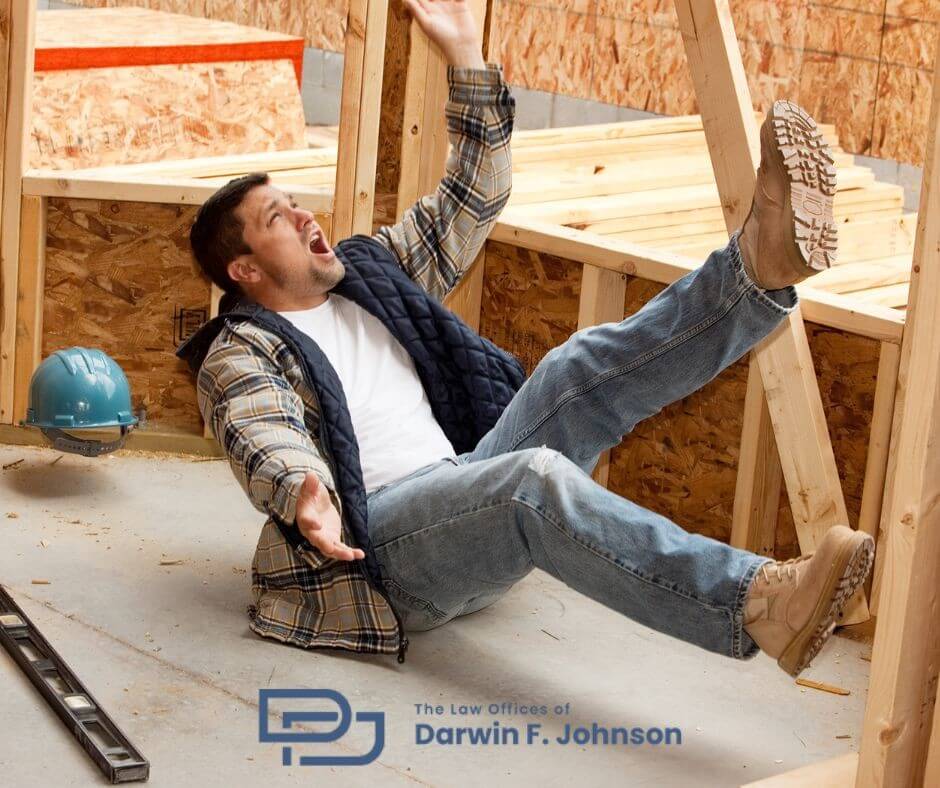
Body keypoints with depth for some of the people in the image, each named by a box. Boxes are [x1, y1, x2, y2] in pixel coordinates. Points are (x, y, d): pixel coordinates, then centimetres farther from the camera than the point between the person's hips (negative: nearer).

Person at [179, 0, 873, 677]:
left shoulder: (367, 271, 23)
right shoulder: (238, 357, 2)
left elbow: (473, 199, 22)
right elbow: (267, 446, -18)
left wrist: (466, 56, 15)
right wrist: (305, 493, -43)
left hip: (467, 485, 8)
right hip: (380, 540, -8)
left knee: (590, 366, -13)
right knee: (537, 479, -36)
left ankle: (763, 261, -33)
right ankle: (759, 608, -52)